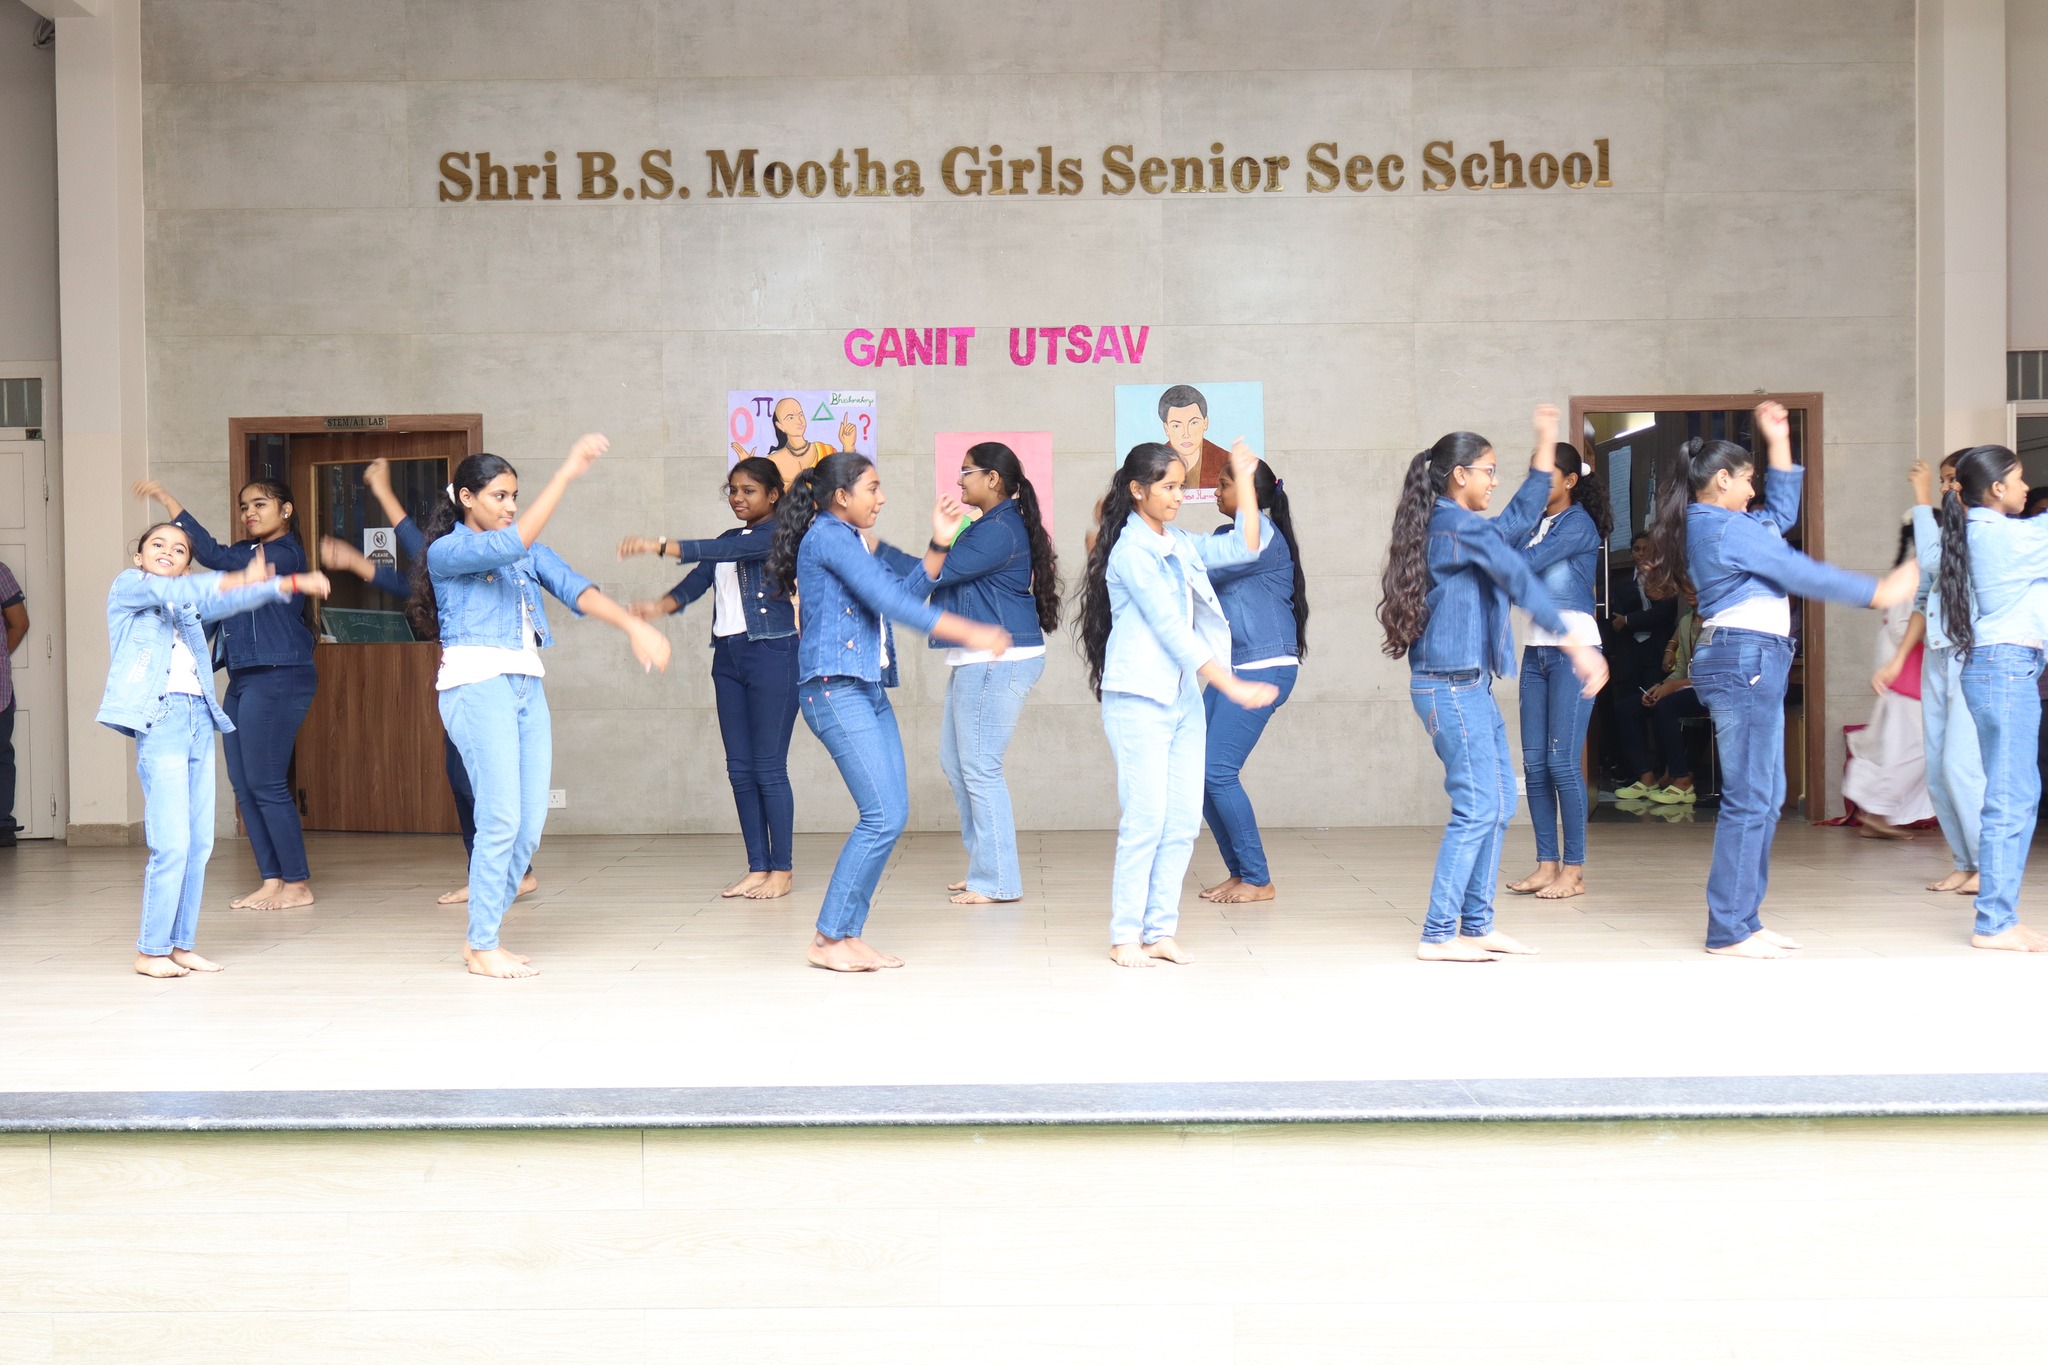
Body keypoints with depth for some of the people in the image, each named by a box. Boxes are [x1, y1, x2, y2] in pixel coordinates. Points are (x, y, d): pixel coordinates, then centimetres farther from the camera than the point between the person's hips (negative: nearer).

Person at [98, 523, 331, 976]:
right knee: (172, 844, -11)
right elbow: (170, 591, -14)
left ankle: (182, 945, 12)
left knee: (199, 843, 5)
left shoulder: (187, 601, 23)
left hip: (199, 717, 7)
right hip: (160, 717, -7)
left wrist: (291, 583, 0)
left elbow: (227, 601, 15)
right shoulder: (128, 585, 4)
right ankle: (151, 951, -2)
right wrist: (236, 579, -28)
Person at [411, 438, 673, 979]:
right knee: (501, 818, -11)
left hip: (527, 685, 7)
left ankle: (483, 937, 16)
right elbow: (509, 546, -20)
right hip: (477, 683, -7)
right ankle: (482, 947, 1)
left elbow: (574, 588, 3)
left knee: (530, 823, 3)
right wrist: (566, 474, -22)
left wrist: (633, 625, -13)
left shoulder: (529, 549, 17)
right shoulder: (446, 551, -2)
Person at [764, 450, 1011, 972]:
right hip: (834, 690, -10)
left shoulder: (854, 543, 21)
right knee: (884, 817, -13)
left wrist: (939, 542, 9)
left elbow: (907, 590, 18)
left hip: (870, 690, 10)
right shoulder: (827, 535, -9)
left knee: (892, 816, 4)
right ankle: (829, 938, -5)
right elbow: (889, 601, -16)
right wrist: (968, 632, -18)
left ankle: (848, 935, 10)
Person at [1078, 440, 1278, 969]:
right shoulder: (1131, 552, -11)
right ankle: (1125, 936, 0)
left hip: (1183, 700, 8)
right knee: (1146, 820, -8)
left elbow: (1244, 547, 13)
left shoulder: (1180, 546, 13)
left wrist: (1244, 479, 8)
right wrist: (1232, 687, -16)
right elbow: (1171, 630, -15)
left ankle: (1160, 931, 11)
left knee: (1184, 822, 5)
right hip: (1139, 701, -8)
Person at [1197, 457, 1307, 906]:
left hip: (1264, 668, -9)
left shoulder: (1263, 533, -11)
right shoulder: (1227, 535, 17)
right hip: (1233, 668, 9)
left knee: (1218, 772, -11)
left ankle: (1258, 880, -1)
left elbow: (1203, 567, -19)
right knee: (1198, 771, 4)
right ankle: (1238, 872, 14)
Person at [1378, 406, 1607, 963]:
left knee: (1499, 802, 11)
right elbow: (1521, 582, -18)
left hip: (1470, 686, 10)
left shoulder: (1455, 526, 17)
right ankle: (1438, 935, -7)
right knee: (1477, 807, -9)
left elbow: (1520, 520, 23)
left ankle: (1476, 925, 16)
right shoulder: (1458, 526, -13)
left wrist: (1546, 444, 21)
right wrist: (1575, 644, -23)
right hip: (1452, 686, -10)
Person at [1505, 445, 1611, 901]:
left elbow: (1526, 563, -18)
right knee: (1534, 762, 4)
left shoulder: (1578, 522, -7)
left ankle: (1574, 870, -2)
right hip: (1537, 648, 7)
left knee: (1562, 760, -8)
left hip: (1573, 647, -7)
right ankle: (1547, 864, 9)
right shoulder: (1538, 524, 15)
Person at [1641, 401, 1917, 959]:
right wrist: (1877, 592, -3)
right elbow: (1802, 574, -11)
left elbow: (1781, 514, 29)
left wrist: (1779, 443, 27)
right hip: (1745, 660, -11)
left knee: (1765, 797, 13)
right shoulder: (1728, 529, -12)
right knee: (1749, 799, -9)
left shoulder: (1707, 526, 18)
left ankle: (1742, 920, 17)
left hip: (1751, 663, 11)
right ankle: (1728, 930, -7)